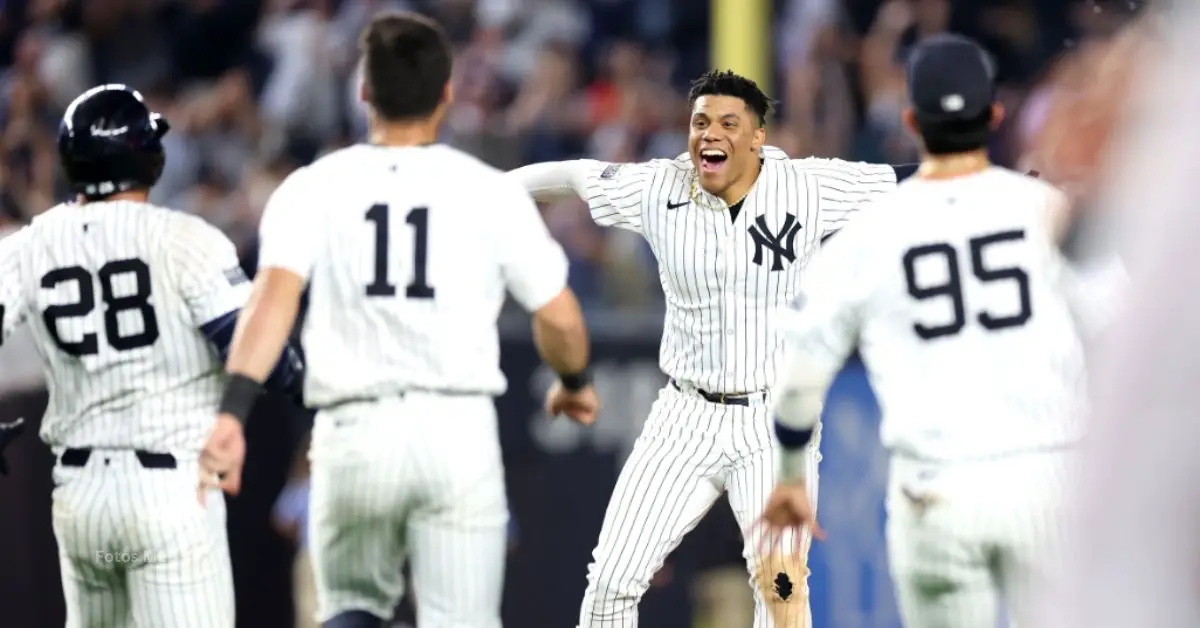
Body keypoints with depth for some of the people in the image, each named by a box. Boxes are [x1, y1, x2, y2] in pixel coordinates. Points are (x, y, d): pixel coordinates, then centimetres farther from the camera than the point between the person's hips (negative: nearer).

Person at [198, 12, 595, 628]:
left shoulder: (313, 188, 3)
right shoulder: (492, 193, 3)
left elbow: (273, 298, -13)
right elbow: (559, 320, 5)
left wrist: (233, 411, -22)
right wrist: (574, 384, 27)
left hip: (355, 435, 1)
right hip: (459, 432, -1)